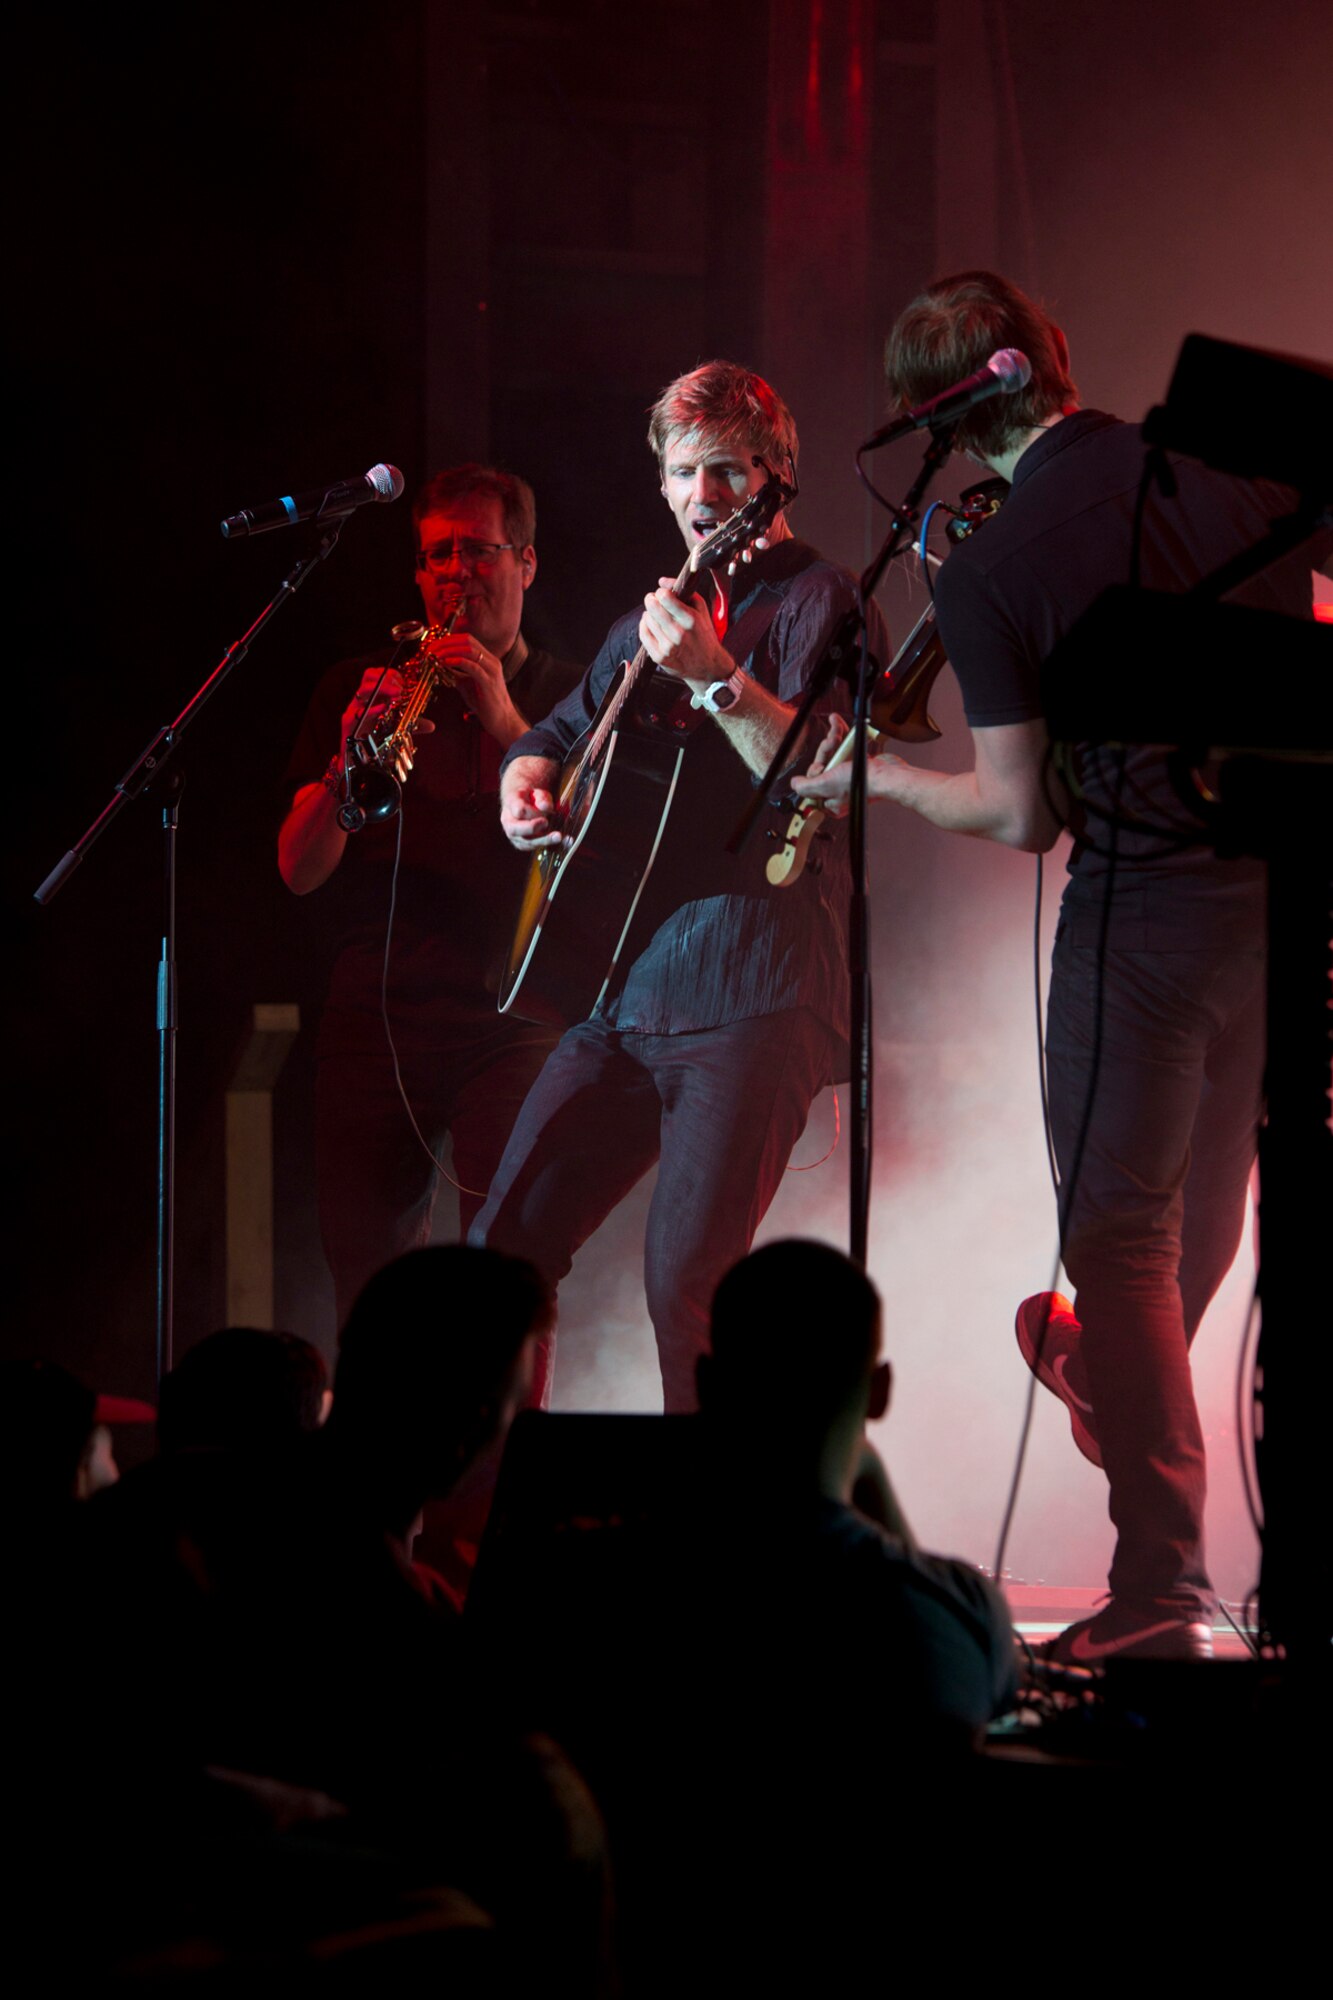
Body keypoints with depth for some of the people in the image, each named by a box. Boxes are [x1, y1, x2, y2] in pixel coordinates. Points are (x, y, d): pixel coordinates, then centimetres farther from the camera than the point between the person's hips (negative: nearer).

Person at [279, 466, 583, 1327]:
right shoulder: (355, 689, 14)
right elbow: (299, 870, 5)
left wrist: (508, 724, -15)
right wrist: (348, 763, -14)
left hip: (514, 1020, -2)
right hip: (374, 1017, 2)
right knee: (366, 1273, -2)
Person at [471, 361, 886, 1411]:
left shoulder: (817, 600, -1)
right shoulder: (649, 623, 21)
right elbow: (554, 736, 31)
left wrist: (719, 678, -27)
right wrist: (525, 785, 9)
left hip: (748, 995, -7)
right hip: (619, 988, 7)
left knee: (687, 1281, -17)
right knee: (500, 1253, 3)